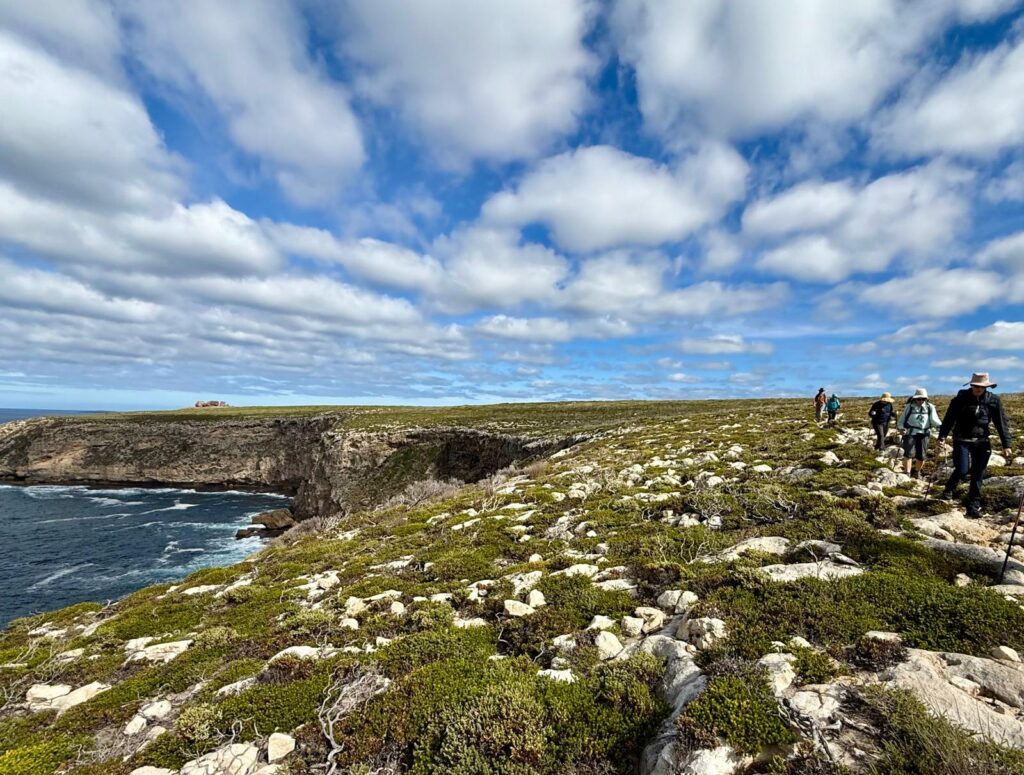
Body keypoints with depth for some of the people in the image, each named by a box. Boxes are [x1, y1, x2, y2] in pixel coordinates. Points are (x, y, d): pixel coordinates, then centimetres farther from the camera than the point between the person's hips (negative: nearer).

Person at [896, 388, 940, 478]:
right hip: (910, 432, -2)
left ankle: (917, 472, 29)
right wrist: (901, 428, -11)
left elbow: (934, 420, -1)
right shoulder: (909, 406, 2)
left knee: (921, 456, 5)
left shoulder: (930, 407, 5)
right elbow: (902, 419, 5)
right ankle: (906, 473, -14)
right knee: (909, 453, -14)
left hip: (923, 433, 2)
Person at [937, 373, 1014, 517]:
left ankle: (974, 506, 11)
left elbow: (1001, 423, 4)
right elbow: (949, 419, -5)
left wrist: (1006, 444, 0)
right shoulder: (961, 399, -7)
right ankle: (949, 489, 15)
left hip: (982, 442, 3)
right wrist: (942, 437, -12)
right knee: (962, 470, -13)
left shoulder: (993, 400, 0)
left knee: (978, 475, 4)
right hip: (962, 440, -3)